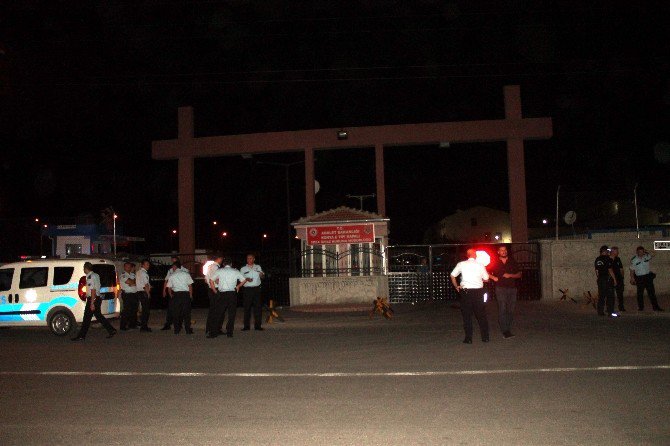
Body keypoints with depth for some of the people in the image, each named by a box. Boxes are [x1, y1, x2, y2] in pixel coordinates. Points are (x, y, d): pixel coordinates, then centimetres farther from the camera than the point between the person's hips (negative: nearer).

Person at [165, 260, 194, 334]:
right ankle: (188, 330, 3)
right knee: (186, 312, 5)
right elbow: (190, 286, 1)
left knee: (176, 313, 9)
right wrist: (191, 295, 10)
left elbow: (169, 288, 5)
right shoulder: (186, 274, 3)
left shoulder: (171, 276, 2)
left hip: (176, 295, 0)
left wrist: (171, 296, 19)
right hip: (186, 294, 0)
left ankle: (177, 330, 9)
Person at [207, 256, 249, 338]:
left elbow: (211, 281, 2)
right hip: (232, 294, 1)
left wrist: (215, 291, 11)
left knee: (218, 313, 4)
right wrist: (238, 286, 25)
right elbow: (244, 280, 12)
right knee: (231, 314, 8)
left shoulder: (219, 271, 3)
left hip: (221, 294, -1)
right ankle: (229, 333, 9)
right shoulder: (235, 272, 7)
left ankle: (213, 332, 4)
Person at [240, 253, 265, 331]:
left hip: (256, 289, 1)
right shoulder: (243, 269, 9)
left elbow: (263, 277, 9)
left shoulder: (258, 267, 12)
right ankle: (246, 326, 5)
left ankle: (257, 325, 5)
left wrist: (261, 274, -14)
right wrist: (247, 279, -13)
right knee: (247, 308, -1)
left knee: (258, 307, -1)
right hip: (247, 289, -1)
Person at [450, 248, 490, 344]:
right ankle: (485, 337, 16)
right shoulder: (480, 265, 0)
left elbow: (452, 276, 3)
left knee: (467, 315, 6)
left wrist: (456, 286, 14)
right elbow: (486, 279, 6)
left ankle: (468, 338, 6)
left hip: (465, 291, -1)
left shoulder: (461, 264, 0)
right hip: (478, 291, 1)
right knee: (481, 315, 11)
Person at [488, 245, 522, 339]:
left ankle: (508, 330, 10)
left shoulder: (512, 262, 12)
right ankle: (505, 331, -13)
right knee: (502, 309, -11)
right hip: (501, 288, -2)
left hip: (512, 288, 2)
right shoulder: (495, 262, 8)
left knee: (510, 310, 3)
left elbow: (519, 274, 12)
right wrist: (493, 277, -2)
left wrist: (510, 275, -5)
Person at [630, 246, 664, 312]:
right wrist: (632, 278, -6)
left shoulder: (647, 256, 2)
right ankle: (641, 307, 16)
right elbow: (632, 270, 0)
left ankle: (655, 307, 4)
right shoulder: (634, 260, -4)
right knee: (640, 293, 5)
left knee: (652, 292, 2)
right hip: (639, 278, -2)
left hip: (648, 276, 2)